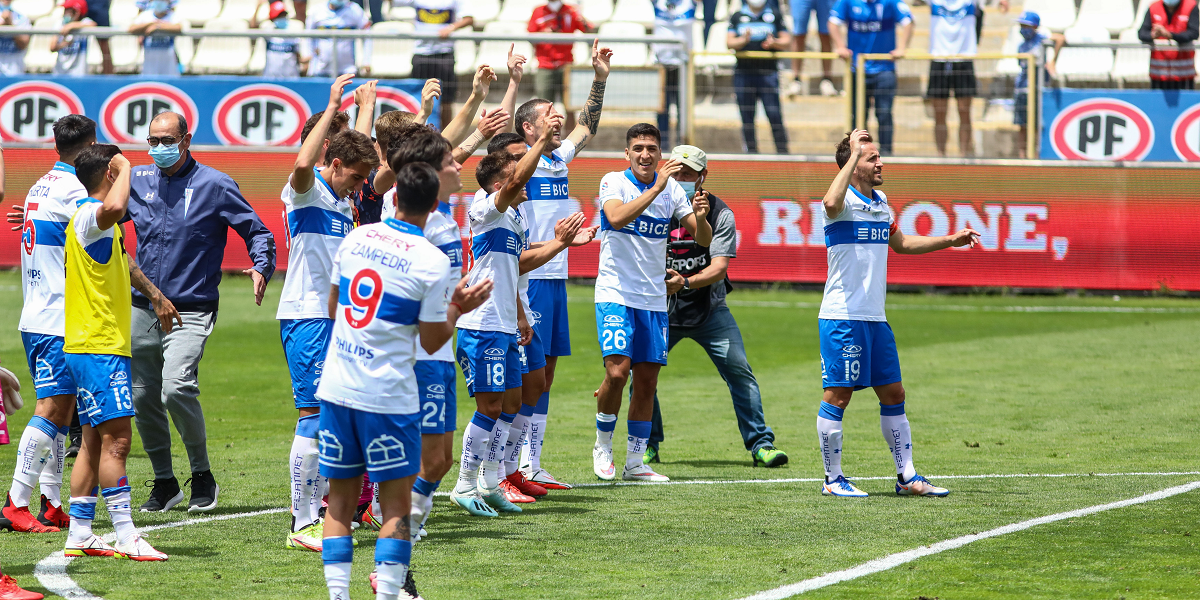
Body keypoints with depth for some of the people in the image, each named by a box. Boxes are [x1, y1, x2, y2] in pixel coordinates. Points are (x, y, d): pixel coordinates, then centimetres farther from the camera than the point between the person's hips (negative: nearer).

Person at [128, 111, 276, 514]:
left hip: (191, 311, -5)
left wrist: (261, 269, -18)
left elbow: (257, 232, 1)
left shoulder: (214, 186, -3)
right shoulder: (138, 181, 10)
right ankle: (164, 483, 23)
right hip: (143, 310, 5)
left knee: (177, 389, -22)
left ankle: (203, 476, -4)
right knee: (143, 398, 6)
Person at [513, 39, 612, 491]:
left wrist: (599, 79, 21)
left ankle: (532, 465, 14)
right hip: (529, 279, -8)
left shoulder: (560, 159, 15)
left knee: (545, 371, 9)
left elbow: (587, 127, 28)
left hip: (556, 277, 8)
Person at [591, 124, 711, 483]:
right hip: (615, 294, -4)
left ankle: (635, 463, 13)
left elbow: (703, 240, 4)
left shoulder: (672, 190, 5)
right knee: (617, 372, -17)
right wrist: (656, 188, -32)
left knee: (647, 381, 4)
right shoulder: (613, 183, -6)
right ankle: (603, 445, 5)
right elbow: (617, 217, -27)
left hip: (654, 299, 4)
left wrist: (701, 217, -18)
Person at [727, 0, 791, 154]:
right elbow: (729, 42, 3)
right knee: (747, 118, 3)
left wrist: (774, 42, -13)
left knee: (775, 116, -9)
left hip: (768, 72, -1)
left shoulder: (774, 15, 10)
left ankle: (782, 152, -6)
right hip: (743, 72, 1)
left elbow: (787, 42, 8)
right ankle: (751, 152, 9)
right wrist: (743, 40, -17)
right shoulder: (737, 16, 11)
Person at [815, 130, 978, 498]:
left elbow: (900, 243, 31)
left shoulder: (880, 203, 15)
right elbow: (832, 203, -38)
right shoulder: (845, 201, -11)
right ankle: (833, 479, 5)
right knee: (838, 395, -3)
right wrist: (854, 155, -31)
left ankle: (907, 477, 15)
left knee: (893, 394, 10)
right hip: (842, 318, -8)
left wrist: (949, 241, 27)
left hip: (875, 317, 8)